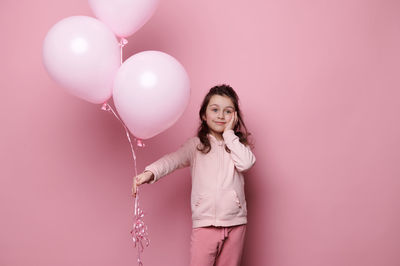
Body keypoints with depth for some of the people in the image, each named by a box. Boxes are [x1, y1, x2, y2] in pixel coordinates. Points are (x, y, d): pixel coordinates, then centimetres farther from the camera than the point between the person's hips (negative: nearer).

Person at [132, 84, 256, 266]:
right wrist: (150, 173, -29)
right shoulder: (195, 145, 6)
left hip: (235, 223, 2)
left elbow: (246, 163, -10)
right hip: (205, 223, -2)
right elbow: (172, 160, -10)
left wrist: (229, 133, -2)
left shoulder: (239, 144, 11)